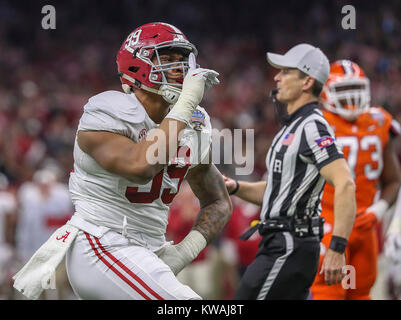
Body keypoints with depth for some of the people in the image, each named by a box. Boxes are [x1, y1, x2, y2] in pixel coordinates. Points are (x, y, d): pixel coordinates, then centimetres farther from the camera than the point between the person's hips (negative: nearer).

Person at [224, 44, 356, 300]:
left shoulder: (313, 127, -14)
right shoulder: (293, 127, 19)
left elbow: (345, 185, -24)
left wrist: (337, 249, -29)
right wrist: (235, 187, 9)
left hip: (290, 249, -10)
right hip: (280, 244, 10)